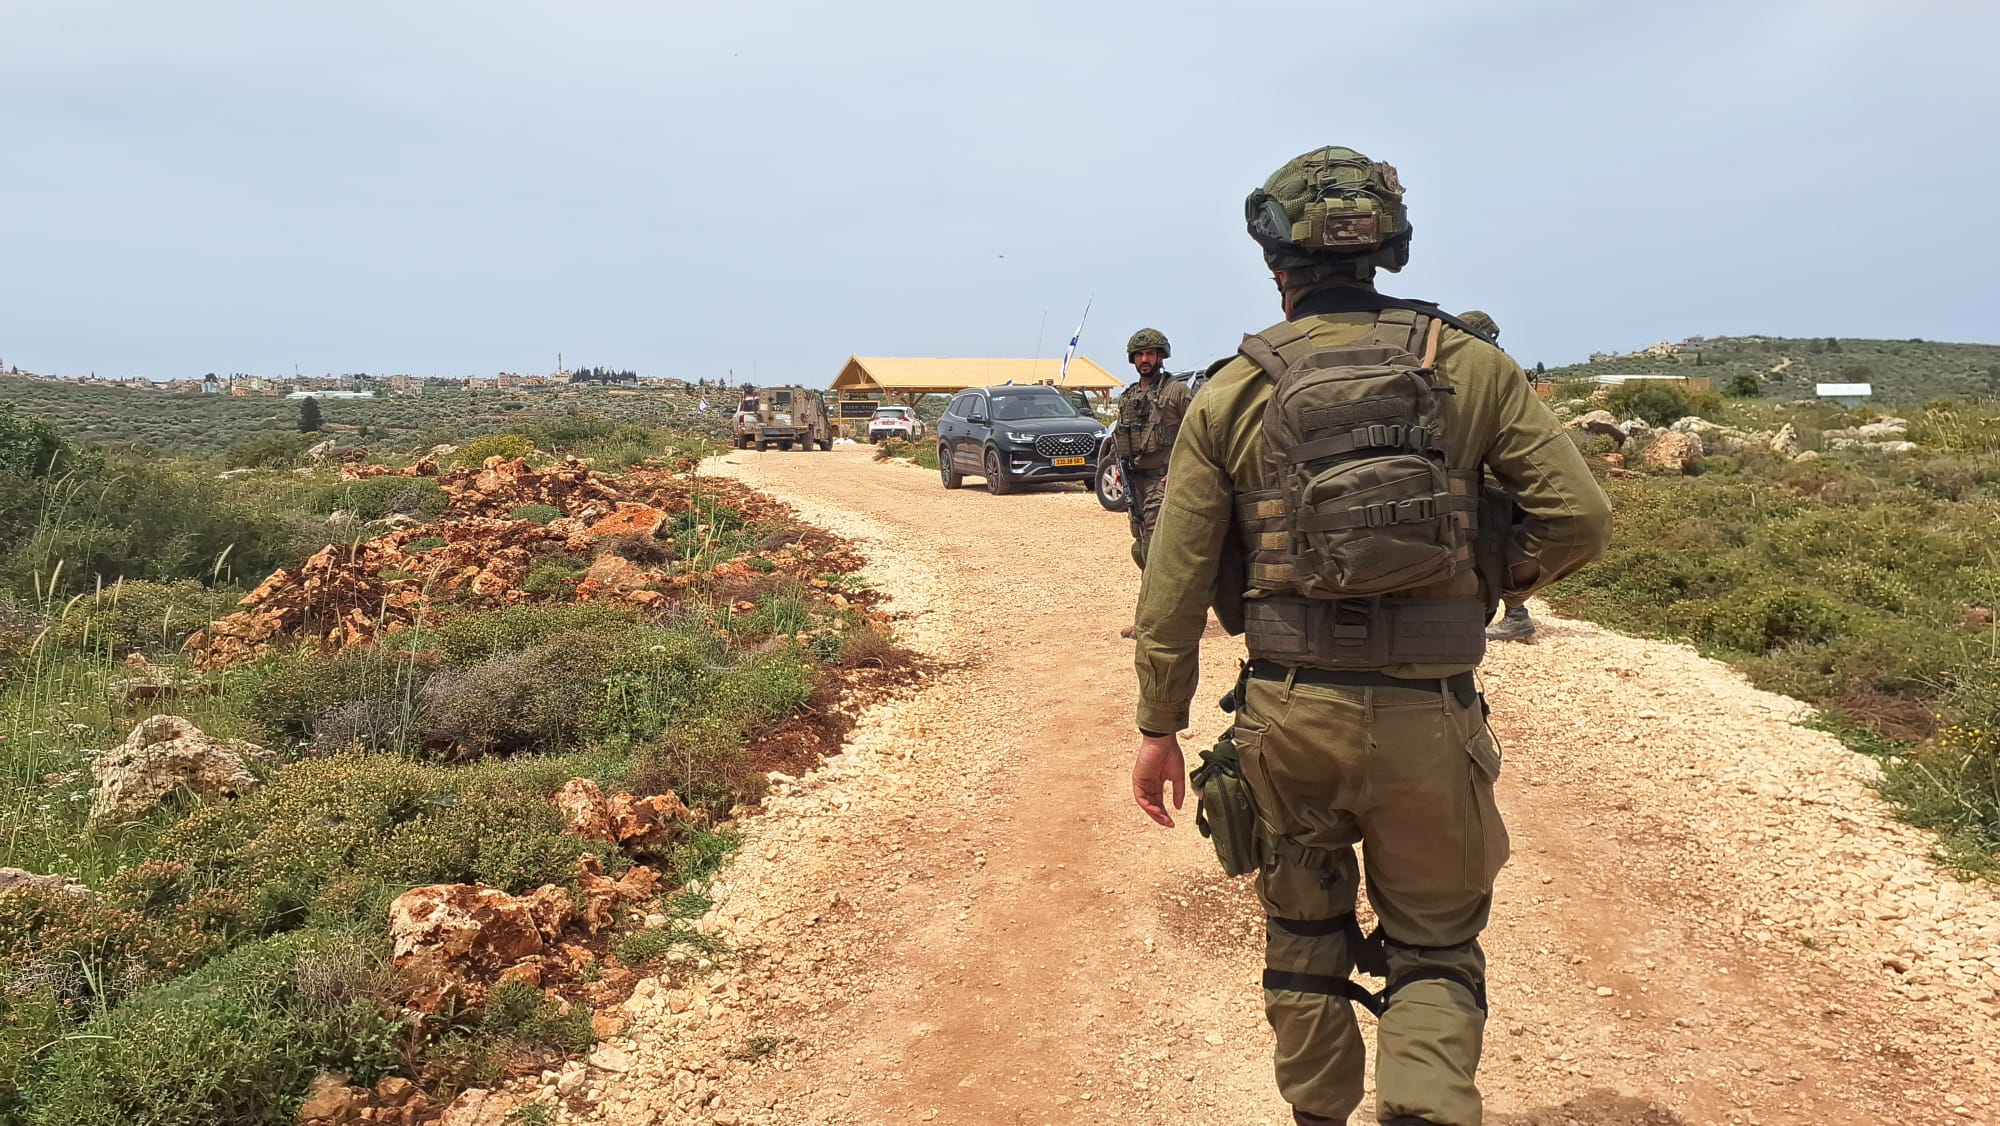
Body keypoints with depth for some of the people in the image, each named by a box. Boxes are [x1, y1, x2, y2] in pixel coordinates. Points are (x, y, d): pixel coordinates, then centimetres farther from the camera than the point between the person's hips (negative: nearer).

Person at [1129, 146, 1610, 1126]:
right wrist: (1485, 578, 13)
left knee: (1303, 943, 20)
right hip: (1430, 717, 0)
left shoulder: (1230, 394, -2)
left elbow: (1174, 584, -2)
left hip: (1287, 714, 1)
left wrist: (1158, 727, 7)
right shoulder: (1473, 367, 0)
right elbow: (1578, 520, -4)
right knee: (1436, 952, 15)